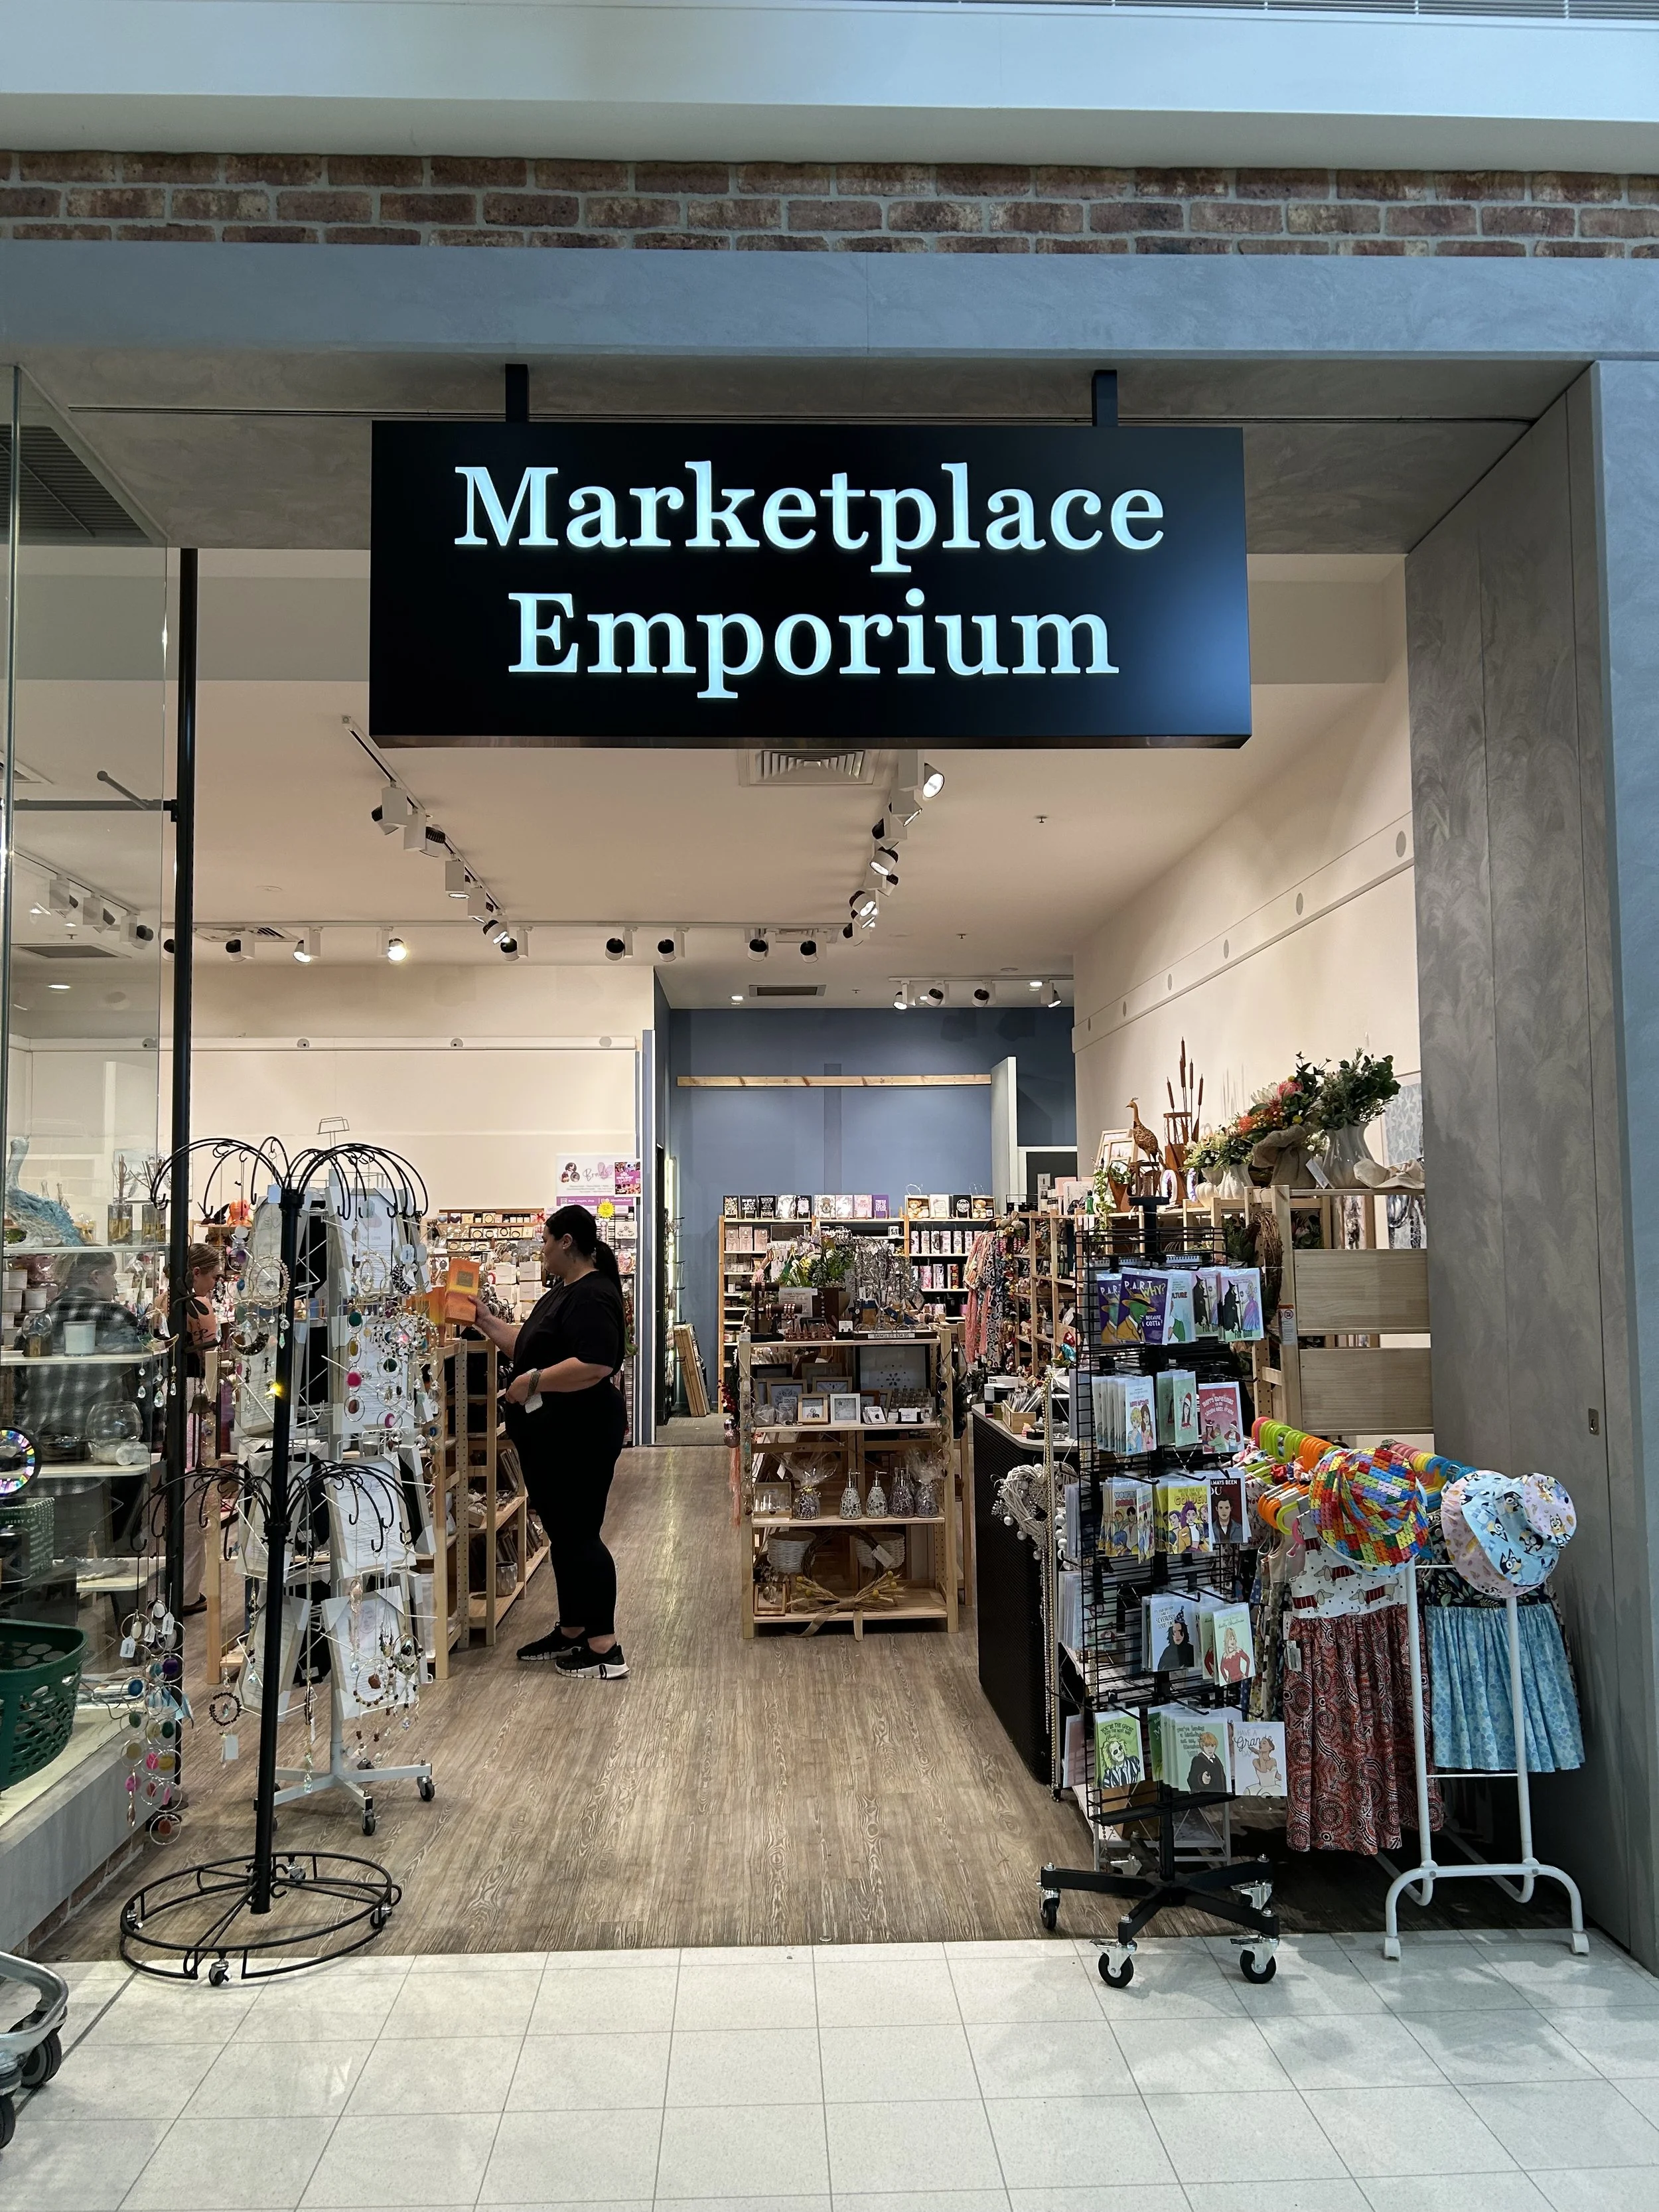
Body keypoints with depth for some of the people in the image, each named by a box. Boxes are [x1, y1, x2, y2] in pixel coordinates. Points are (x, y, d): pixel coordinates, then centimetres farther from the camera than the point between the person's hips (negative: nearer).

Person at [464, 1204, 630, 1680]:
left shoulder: (592, 1295, -18)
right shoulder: (563, 1293, 15)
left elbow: (596, 1364, -30)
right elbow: (527, 1345, 24)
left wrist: (533, 1381, -24)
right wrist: (484, 1321, 18)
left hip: (579, 1438, -10)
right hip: (551, 1438, 10)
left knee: (580, 1536, -5)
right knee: (563, 1534, 16)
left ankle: (605, 1649, 2)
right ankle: (572, 1632, 27)